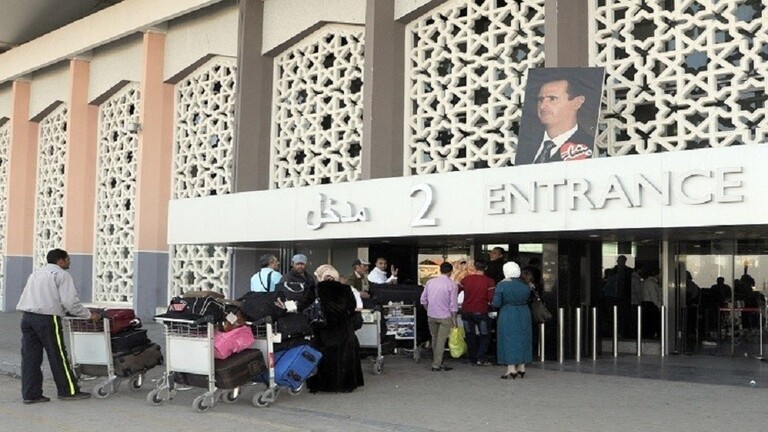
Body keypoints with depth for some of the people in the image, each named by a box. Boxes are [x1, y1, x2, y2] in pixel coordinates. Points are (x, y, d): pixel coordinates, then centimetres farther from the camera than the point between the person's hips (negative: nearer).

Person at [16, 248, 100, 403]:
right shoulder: (61, 275, -1)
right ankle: (69, 391, 8)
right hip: (47, 318, -7)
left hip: (27, 317, 7)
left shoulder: (36, 274, 24)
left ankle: (30, 394, 9)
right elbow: (70, 301, -11)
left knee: (30, 356, 8)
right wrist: (89, 315, -1)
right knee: (58, 356, 0)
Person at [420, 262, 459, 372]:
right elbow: (453, 304, -12)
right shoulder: (452, 285, -12)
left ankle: (436, 362, 25)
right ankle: (436, 365, 2)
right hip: (445, 316, -4)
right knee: (441, 341, 1)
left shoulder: (430, 282, 1)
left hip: (431, 316, 4)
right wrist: (454, 319, -3)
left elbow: (423, 300, 6)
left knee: (434, 339, 17)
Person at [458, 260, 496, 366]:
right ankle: (481, 358, 1)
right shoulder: (489, 281, -10)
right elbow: (491, 299, -15)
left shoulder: (466, 279, -2)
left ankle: (472, 359, 16)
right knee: (485, 336, 12)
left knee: (470, 336, 14)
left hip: (466, 312, 3)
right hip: (481, 312, -3)